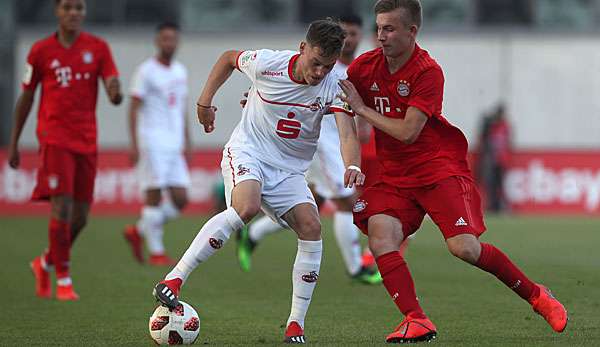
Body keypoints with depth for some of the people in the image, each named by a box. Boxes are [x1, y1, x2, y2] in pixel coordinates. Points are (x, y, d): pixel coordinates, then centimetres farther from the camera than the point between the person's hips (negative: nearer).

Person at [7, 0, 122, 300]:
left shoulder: (98, 47, 5)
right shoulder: (41, 51, 2)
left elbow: (113, 88, -2)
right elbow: (26, 98, 9)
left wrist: (115, 93, -28)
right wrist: (14, 143, 10)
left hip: (86, 140, 3)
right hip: (54, 137, -3)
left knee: (80, 217, 6)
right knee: (62, 206, -15)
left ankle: (45, 263, 30)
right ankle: (63, 280, -5)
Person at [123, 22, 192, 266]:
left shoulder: (180, 71, 15)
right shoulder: (146, 71, -5)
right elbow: (134, 108, -7)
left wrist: (186, 142, 16)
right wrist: (134, 144, -14)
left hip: (174, 145, 7)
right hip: (152, 142, -7)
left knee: (180, 200, 0)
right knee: (154, 196, -7)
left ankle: (138, 231, 17)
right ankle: (156, 252, 0)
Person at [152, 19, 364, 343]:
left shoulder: (334, 85, -14)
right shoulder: (268, 63, -15)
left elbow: (347, 132, -27)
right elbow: (229, 57, 7)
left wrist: (353, 166, -47)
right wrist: (205, 100, 6)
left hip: (289, 169, 3)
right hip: (246, 152, -3)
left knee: (311, 227, -17)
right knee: (247, 207, -33)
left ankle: (296, 323, -6)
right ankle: (172, 280, -33)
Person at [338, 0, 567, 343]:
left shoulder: (428, 71, -15)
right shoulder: (365, 66, 1)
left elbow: (407, 132, -21)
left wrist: (362, 108, -17)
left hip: (440, 167, -5)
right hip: (394, 176, 5)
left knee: (464, 248, -17)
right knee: (380, 237, -21)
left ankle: (537, 295, 5)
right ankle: (416, 322, -19)